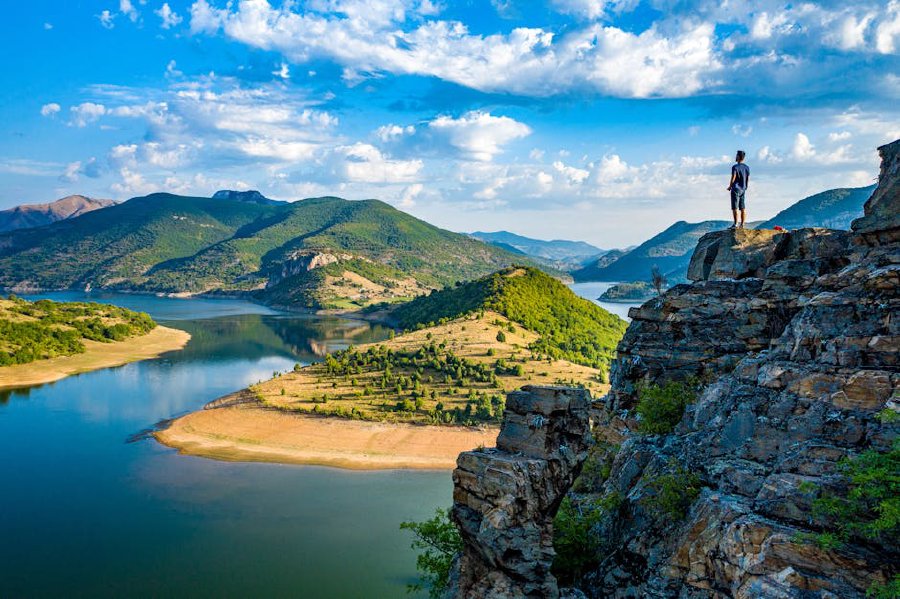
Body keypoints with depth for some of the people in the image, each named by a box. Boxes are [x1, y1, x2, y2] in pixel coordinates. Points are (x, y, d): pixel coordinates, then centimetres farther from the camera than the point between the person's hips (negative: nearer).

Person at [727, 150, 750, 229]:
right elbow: (748, 179, 10)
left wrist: (730, 187, 1)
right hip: (743, 190, 6)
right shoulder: (747, 167, 8)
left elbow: (733, 179, -14)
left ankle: (735, 224, -7)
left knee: (735, 208, -5)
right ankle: (742, 224, 6)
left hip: (736, 189, -6)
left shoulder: (735, 167, -11)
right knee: (742, 208, 7)